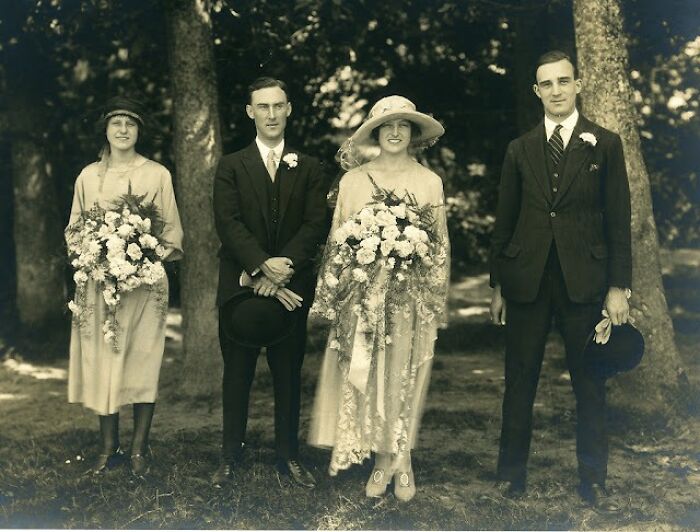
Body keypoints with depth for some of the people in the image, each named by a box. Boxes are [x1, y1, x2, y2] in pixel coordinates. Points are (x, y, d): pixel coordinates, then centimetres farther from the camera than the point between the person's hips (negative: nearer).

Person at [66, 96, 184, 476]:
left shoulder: (158, 174, 4)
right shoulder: (88, 176, 10)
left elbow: (172, 230, 5)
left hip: (145, 281, -2)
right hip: (99, 282, 2)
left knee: (143, 362, -3)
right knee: (101, 361, 1)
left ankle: (139, 449, 6)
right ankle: (108, 448, 11)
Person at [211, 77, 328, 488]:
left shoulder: (310, 169, 9)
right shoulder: (232, 166, 6)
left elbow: (316, 225, -2)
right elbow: (229, 224, -7)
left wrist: (284, 266, -16)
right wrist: (263, 265, -20)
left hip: (292, 287, 1)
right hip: (241, 285, -1)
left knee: (289, 375, 7)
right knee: (237, 374, 5)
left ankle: (289, 456, 16)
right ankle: (230, 457, 13)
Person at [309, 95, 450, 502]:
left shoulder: (430, 182, 3)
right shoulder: (353, 181, 5)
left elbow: (441, 246, 6)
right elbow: (337, 240, 9)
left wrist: (436, 303, 2)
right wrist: (334, 293, 3)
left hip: (410, 298, -1)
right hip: (362, 296, 1)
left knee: (405, 378, 2)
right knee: (367, 377, 1)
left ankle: (400, 460, 15)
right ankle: (384, 460, 13)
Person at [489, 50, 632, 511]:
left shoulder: (605, 145, 3)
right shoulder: (520, 150, 9)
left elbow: (619, 220, 1)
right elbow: (505, 221, 10)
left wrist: (619, 287, -4)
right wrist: (498, 285, 8)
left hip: (584, 280, -1)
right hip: (526, 279, 2)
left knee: (590, 383, 4)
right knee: (520, 380, 7)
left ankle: (593, 481, 14)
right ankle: (512, 473, 17)